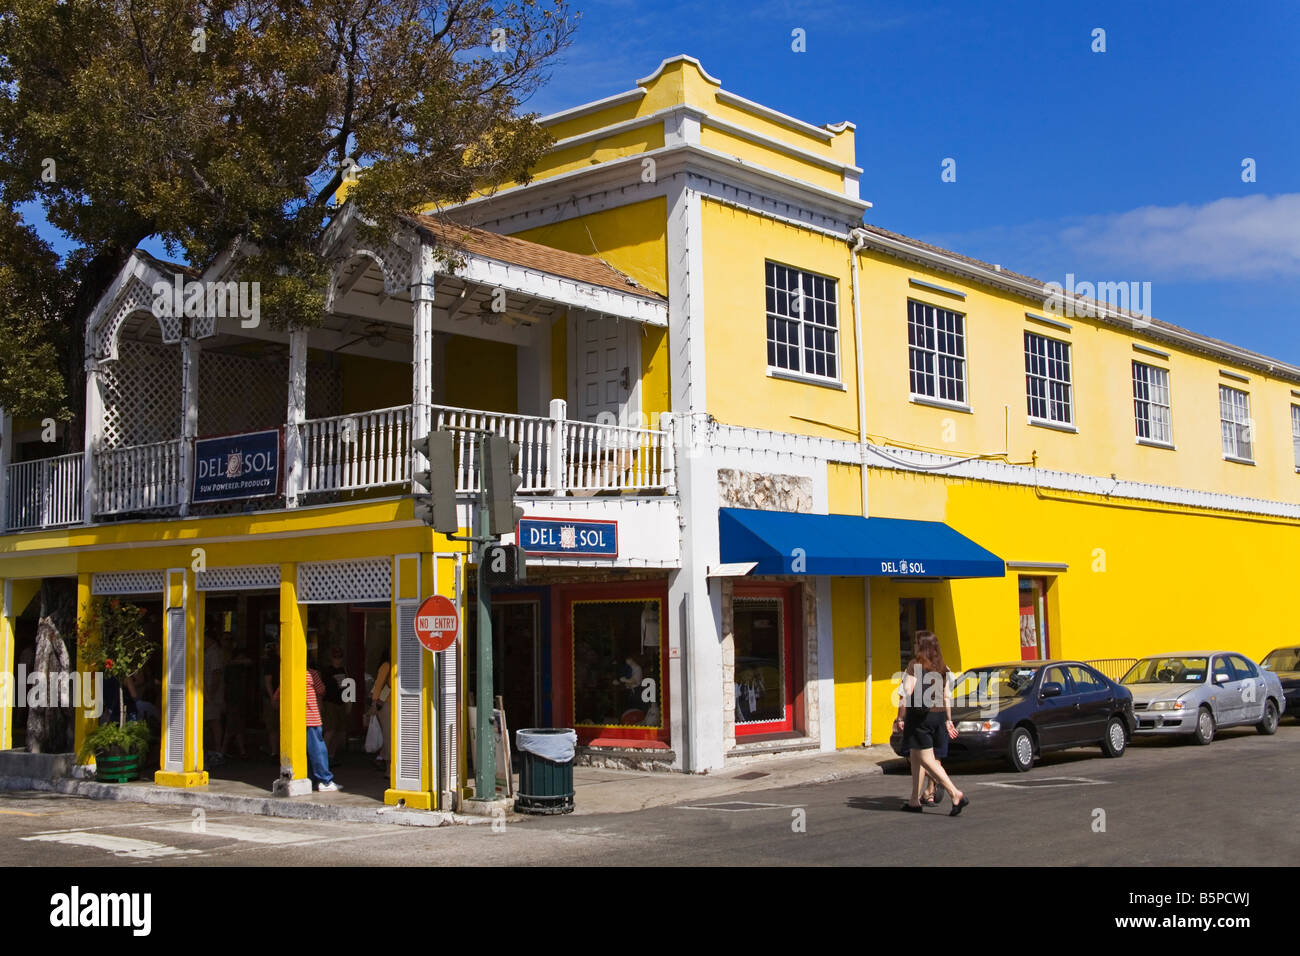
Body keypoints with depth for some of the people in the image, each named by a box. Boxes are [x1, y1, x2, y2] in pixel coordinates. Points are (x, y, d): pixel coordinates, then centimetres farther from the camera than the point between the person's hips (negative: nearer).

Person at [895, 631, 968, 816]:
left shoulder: (915, 664, -11)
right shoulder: (941, 667, 9)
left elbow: (906, 693, -15)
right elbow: (947, 696, 12)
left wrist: (900, 718, -10)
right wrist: (948, 720, 17)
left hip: (920, 716, -8)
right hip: (938, 715, 8)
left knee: (927, 760, -4)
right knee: (915, 758, 18)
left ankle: (956, 795, -14)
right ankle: (914, 801, 20)